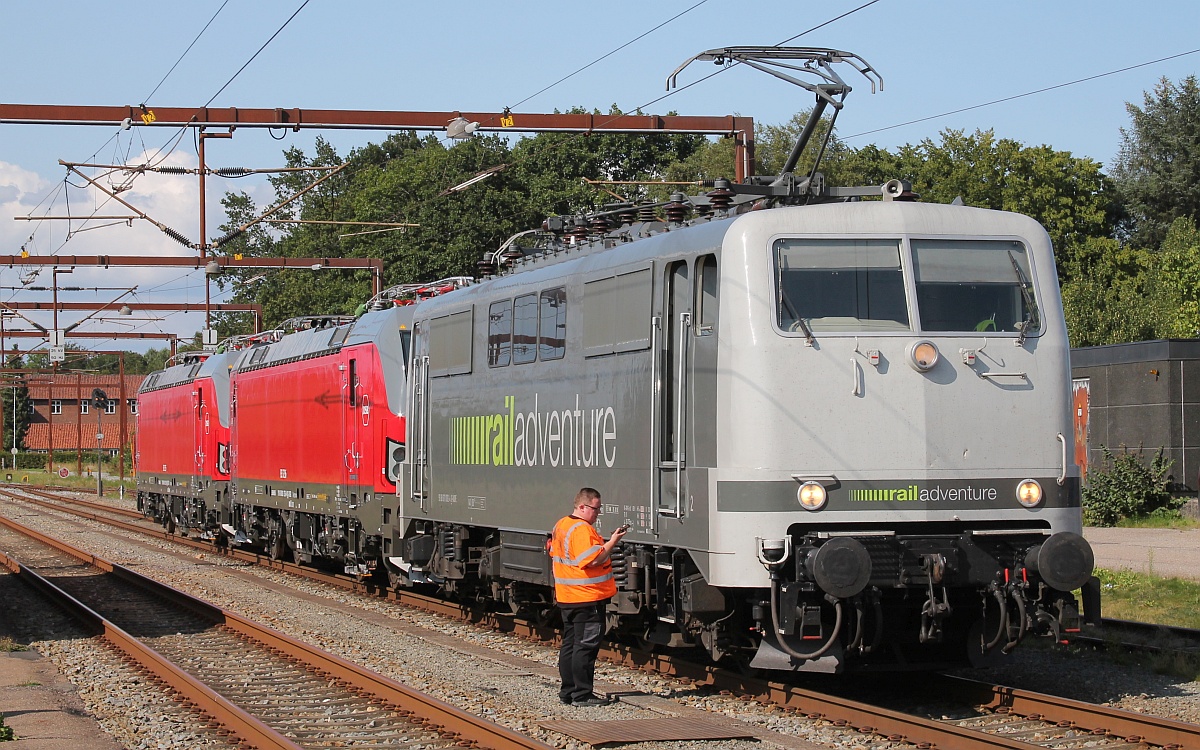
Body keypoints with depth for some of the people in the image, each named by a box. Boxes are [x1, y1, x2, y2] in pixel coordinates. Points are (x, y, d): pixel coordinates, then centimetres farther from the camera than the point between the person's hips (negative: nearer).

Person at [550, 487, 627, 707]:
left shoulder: (561, 525, 13)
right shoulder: (581, 529, -19)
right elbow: (593, 559, -26)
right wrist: (612, 542, -16)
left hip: (567, 598, 10)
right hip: (587, 598, -10)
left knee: (570, 643, 13)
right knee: (586, 646, -6)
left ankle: (567, 691, 18)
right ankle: (582, 694, -4)